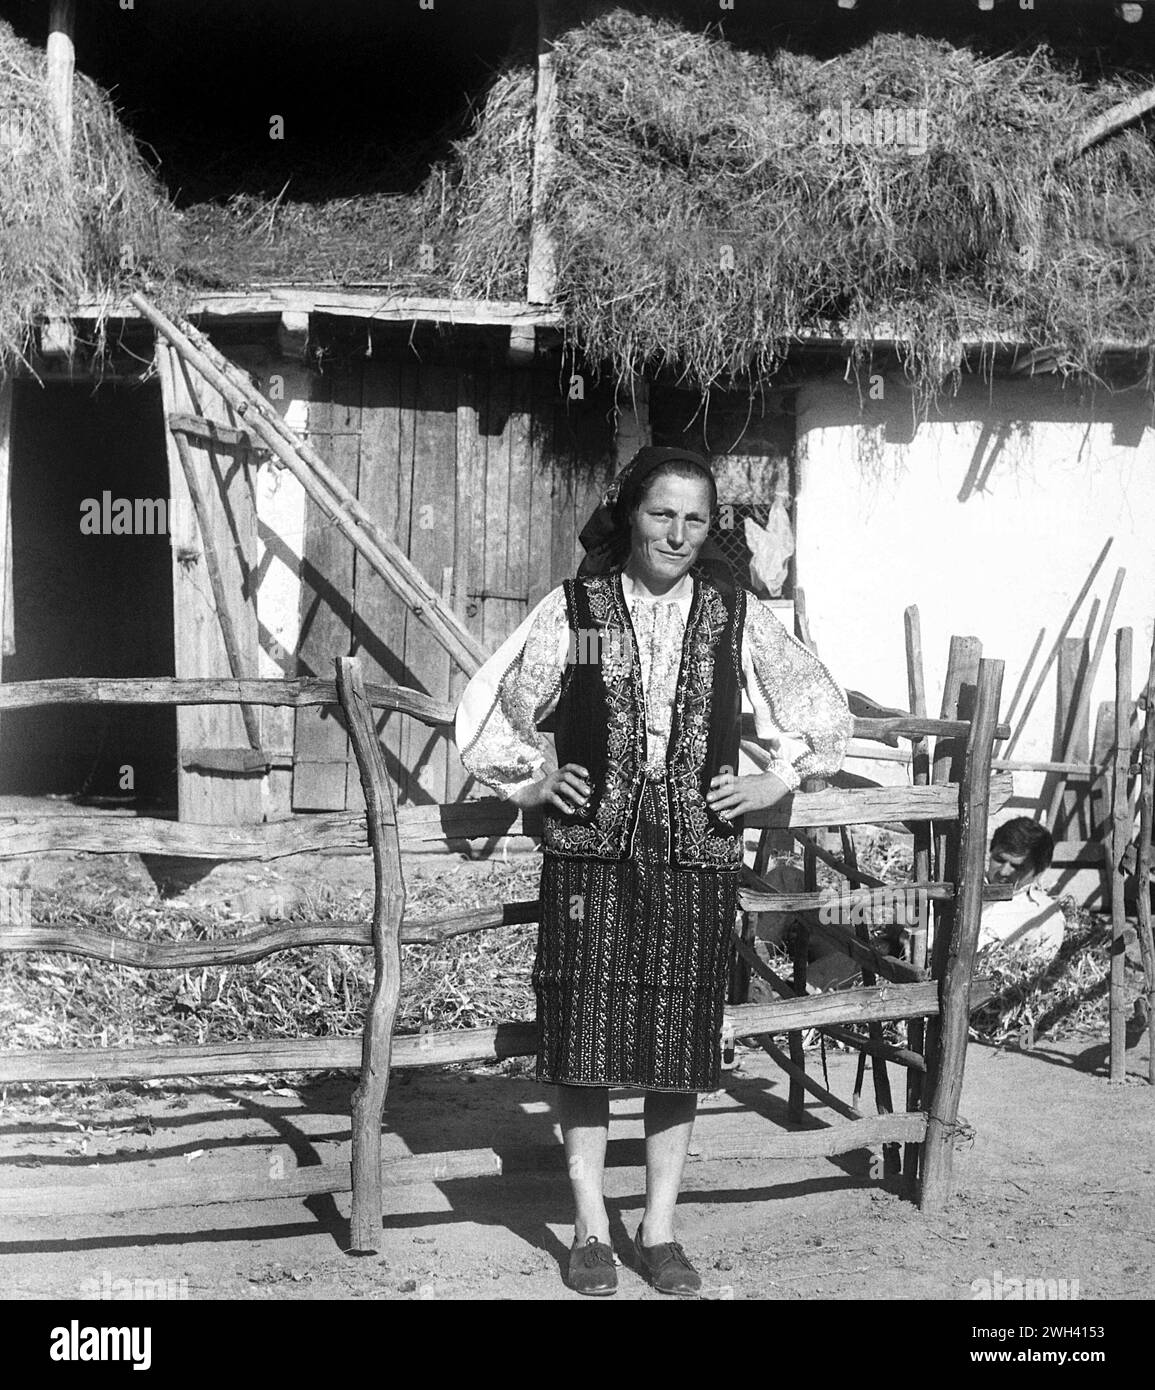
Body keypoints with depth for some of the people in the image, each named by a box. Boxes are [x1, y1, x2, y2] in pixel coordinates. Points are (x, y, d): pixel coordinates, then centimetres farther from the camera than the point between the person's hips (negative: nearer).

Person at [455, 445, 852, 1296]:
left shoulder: (735, 614, 4)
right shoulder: (574, 608, 2)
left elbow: (822, 706, 15)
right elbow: (496, 707, 12)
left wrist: (777, 781, 6)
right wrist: (531, 781, 2)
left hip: (698, 853, 1)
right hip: (591, 851, -1)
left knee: (683, 1042, 5)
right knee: (585, 1037, 1)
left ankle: (660, 1229, 19)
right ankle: (592, 1229, 16)